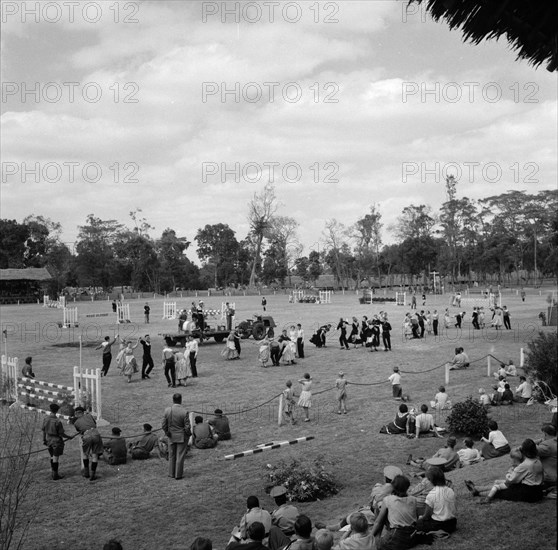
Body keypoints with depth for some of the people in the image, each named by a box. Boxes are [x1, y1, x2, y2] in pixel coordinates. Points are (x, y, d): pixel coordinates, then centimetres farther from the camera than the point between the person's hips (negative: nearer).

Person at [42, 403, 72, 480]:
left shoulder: (45, 419, -8)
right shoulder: (57, 421, -26)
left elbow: (44, 430, 4)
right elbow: (61, 433, -18)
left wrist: (44, 440, 18)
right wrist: (68, 437, 0)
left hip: (49, 441, 6)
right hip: (57, 441, -6)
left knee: (52, 457, 20)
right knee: (55, 458, 4)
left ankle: (54, 473, 30)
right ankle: (55, 476, 13)